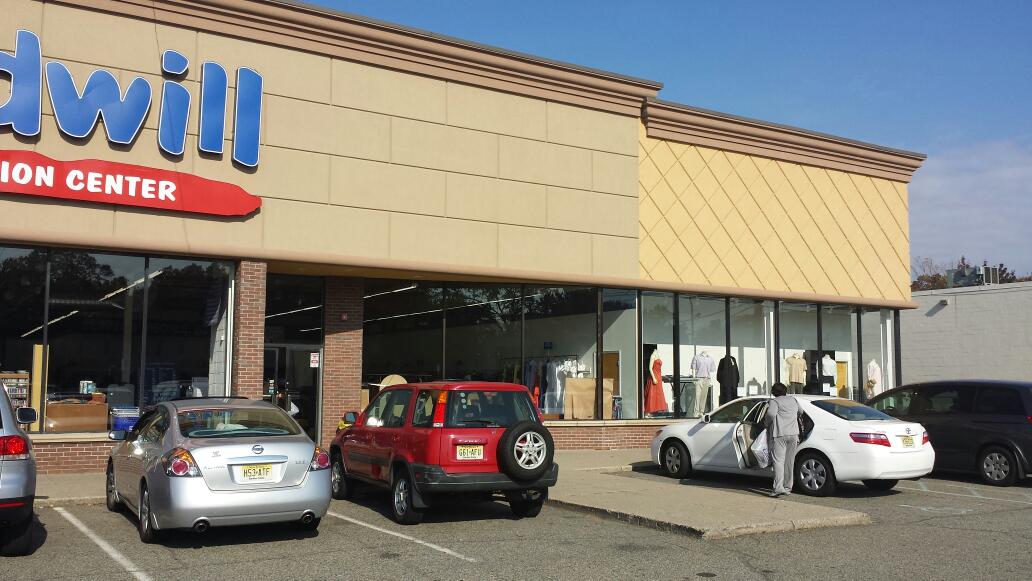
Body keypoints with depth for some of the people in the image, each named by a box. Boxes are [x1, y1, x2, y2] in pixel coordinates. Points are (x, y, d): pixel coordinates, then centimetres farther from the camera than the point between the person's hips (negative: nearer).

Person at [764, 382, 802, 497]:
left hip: (779, 434, -5)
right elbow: (800, 412, 34)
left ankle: (778, 488, -20)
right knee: (789, 462, 13)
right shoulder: (793, 400, 18)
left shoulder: (774, 401, 0)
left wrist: (766, 423, -1)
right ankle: (788, 487, 18)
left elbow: (771, 414, -18)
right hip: (793, 433, 6)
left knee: (778, 461, -9)